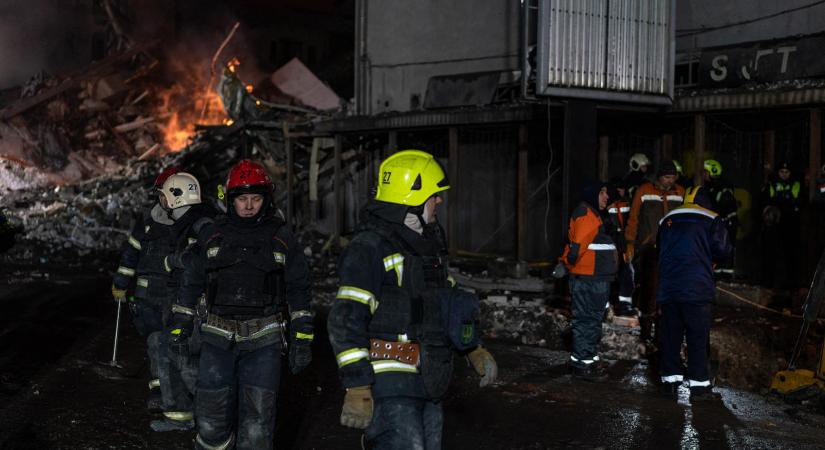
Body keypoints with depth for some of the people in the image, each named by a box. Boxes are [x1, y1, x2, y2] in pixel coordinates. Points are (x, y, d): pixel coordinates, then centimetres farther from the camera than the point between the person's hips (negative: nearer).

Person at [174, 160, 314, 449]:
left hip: (264, 341, -1)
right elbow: (191, 284, 13)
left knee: (257, 422, -1)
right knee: (212, 416, 5)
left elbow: (298, 293, 5)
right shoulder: (212, 236, 6)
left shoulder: (282, 239, 2)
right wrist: (179, 328, 9)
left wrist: (302, 341, 2)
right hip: (217, 339, 2)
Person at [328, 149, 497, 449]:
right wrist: (357, 389, -22)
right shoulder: (370, 249, -14)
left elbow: (447, 300, 28)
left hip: (428, 384, 9)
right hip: (389, 382, -9)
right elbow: (346, 320, -19)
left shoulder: (426, 243, 15)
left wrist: (474, 350, 24)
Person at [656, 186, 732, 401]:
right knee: (697, 337, 1)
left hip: (668, 288, 4)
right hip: (697, 288, -4)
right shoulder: (711, 220, 0)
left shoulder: (667, 220, 12)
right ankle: (699, 385, 2)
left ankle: (670, 380, 15)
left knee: (670, 335, 11)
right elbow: (722, 249, -6)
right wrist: (708, 257, 14)